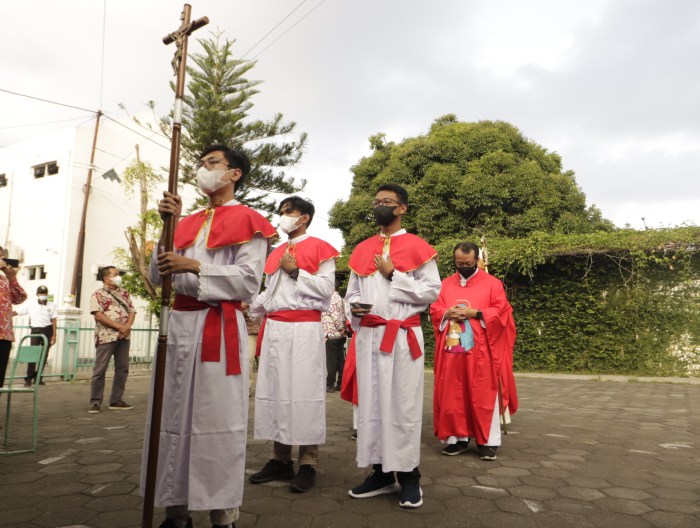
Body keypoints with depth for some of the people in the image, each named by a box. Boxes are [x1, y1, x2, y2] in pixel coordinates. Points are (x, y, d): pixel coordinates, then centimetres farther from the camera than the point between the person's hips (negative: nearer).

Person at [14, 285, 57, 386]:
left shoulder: (52, 305, 4)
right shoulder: (30, 304, 3)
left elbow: (53, 320, 2)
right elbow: (16, 312, 0)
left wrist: (54, 335, -3)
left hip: (47, 330, 1)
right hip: (35, 330, -1)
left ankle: (38, 377, 14)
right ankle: (29, 378, -2)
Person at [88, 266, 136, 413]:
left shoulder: (124, 293, 16)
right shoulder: (98, 294, -1)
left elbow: (132, 311, 11)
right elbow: (98, 315, -12)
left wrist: (127, 326, -9)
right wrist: (119, 326, -16)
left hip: (124, 336, 6)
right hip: (106, 336, -6)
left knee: (122, 368, 7)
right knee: (100, 369, -2)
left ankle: (116, 400, 15)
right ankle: (95, 402, 6)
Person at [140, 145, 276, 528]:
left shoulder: (247, 221, 1)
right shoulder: (187, 224, 18)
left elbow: (249, 281, -10)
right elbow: (157, 276, 11)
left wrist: (194, 267, -16)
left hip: (219, 328, -6)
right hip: (179, 325, 6)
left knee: (217, 419, -3)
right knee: (173, 416, 8)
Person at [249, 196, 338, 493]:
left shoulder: (320, 249, 1)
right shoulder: (276, 253, 20)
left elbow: (326, 288, -8)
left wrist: (295, 271, -11)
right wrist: (249, 307, 7)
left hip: (305, 329, -6)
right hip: (274, 328, 7)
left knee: (304, 391, -5)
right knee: (275, 390, 7)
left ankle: (308, 464, 4)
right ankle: (280, 459, 17)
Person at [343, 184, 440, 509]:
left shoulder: (417, 247, 0)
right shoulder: (362, 250, 14)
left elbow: (432, 290, -6)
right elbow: (352, 290, 19)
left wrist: (393, 275, -12)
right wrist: (355, 306, -3)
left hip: (403, 336, -4)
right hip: (368, 336, 5)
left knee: (403, 406, 0)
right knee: (371, 404, 9)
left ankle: (408, 475, 13)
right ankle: (380, 472, 21)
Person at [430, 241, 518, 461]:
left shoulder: (492, 283, 3)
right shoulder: (446, 284, 13)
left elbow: (501, 311, -4)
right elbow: (434, 310, 11)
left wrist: (475, 313, -16)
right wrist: (447, 313, -11)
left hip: (480, 351, -3)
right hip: (452, 349, 3)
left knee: (483, 395, -1)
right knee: (453, 395, 5)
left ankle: (488, 441, 8)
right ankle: (458, 437, 15)